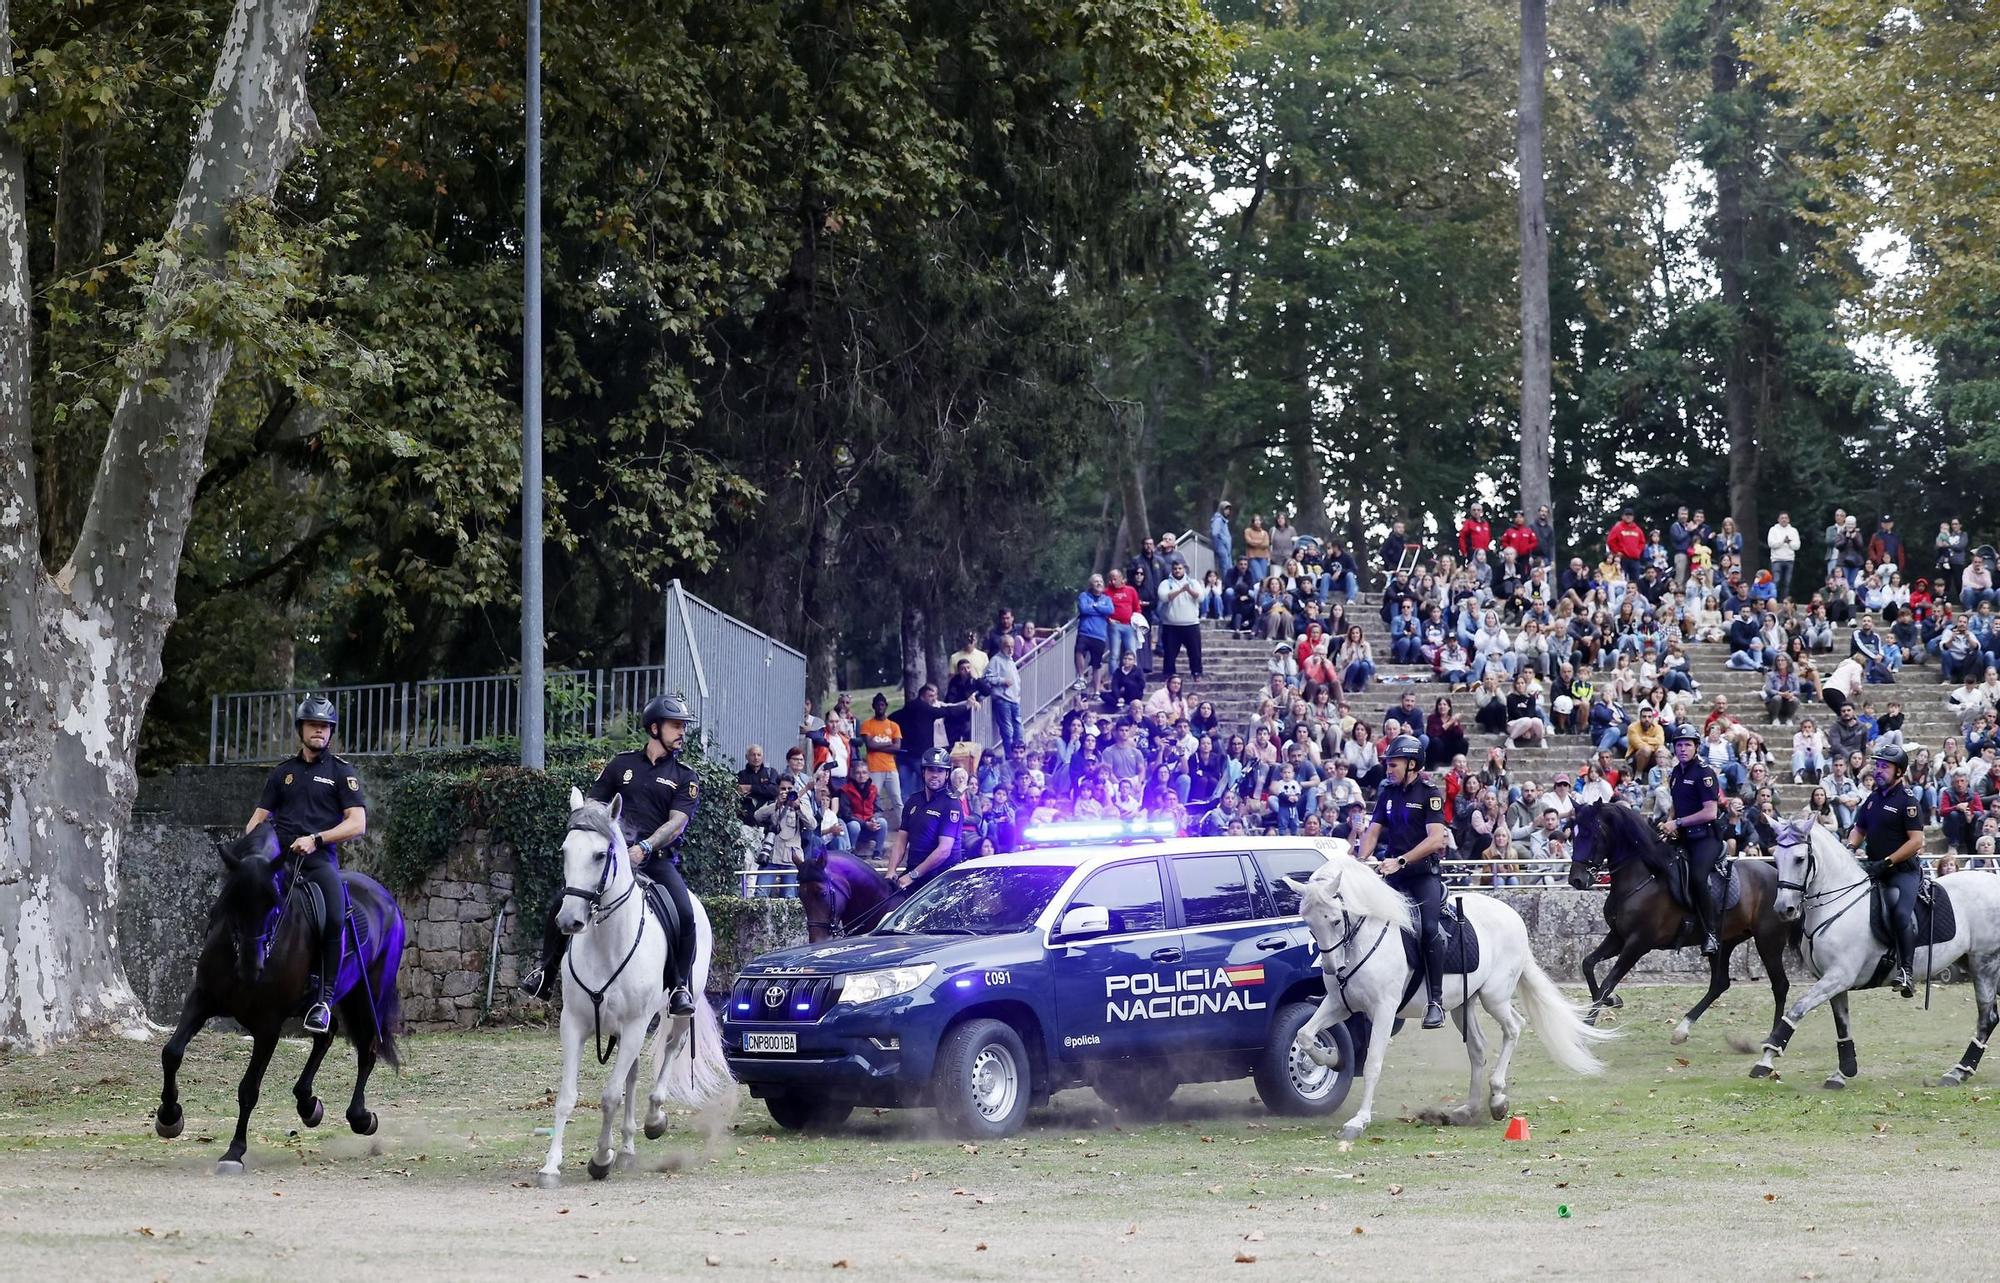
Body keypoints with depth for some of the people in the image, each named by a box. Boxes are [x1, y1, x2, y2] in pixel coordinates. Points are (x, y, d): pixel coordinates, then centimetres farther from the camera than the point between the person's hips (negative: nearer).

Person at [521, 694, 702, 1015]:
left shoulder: (685, 777, 7)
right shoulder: (623, 764, 14)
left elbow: (677, 822, -6)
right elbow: (593, 806, 15)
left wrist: (644, 848, -21)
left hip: (658, 859, -2)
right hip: (612, 853, 2)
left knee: (685, 914, -26)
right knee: (562, 905, -13)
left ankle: (679, 988, -13)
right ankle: (546, 973, 4)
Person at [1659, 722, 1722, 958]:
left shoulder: (1704, 773, -9)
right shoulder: (1676, 774, 16)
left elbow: (1710, 812, -16)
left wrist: (1677, 823, -13)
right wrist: (1668, 825, 8)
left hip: (1705, 837, -9)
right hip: (1682, 837, 9)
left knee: (1697, 878, -30)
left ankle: (1710, 935, -27)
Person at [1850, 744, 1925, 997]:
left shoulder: (1906, 801, -9)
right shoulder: (1873, 798, 14)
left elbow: (1917, 840, -15)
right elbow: (1860, 829, 26)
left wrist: (1887, 862, -20)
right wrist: (1850, 847, 2)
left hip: (1903, 869, -8)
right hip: (1874, 868, 8)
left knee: (1901, 914, -26)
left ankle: (1906, 972, -26)